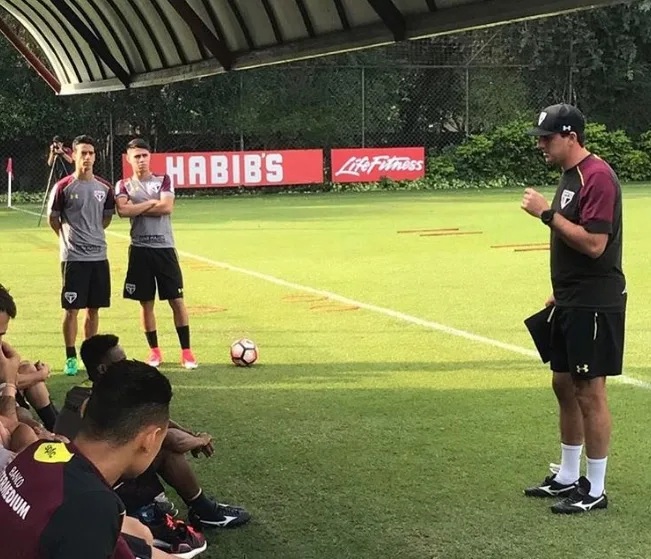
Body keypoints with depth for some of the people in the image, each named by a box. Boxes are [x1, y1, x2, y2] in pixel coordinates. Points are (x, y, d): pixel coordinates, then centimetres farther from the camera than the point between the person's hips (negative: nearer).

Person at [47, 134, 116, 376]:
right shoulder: (63, 187, -7)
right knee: (72, 309, -2)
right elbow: (53, 218, 3)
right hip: (73, 257, -4)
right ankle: (71, 358, 6)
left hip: (99, 256, 4)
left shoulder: (104, 188, 4)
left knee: (94, 309, 10)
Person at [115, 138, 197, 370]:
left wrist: (137, 208, -7)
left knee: (177, 300, -2)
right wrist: (151, 203, -8)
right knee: (146, 303, 6)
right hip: (140, 249, 1)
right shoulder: (124, 185, 7)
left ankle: (186, 351, 4)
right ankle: (154, 351, 18)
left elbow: (167, 207, -12)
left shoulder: (163, 181, 6)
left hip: (164, 248, 0)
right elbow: (123, 211, -13)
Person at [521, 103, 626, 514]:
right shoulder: (570, 176, 13)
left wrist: (548, 214, -21)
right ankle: (568, 478, 27)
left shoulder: (597, 177, -18)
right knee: (564, 385, 15)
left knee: (589, 392, -3)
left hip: (594, 305, -10)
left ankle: (595, 490, 6)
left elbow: (594, 244, -25)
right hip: (571, 302, 10)